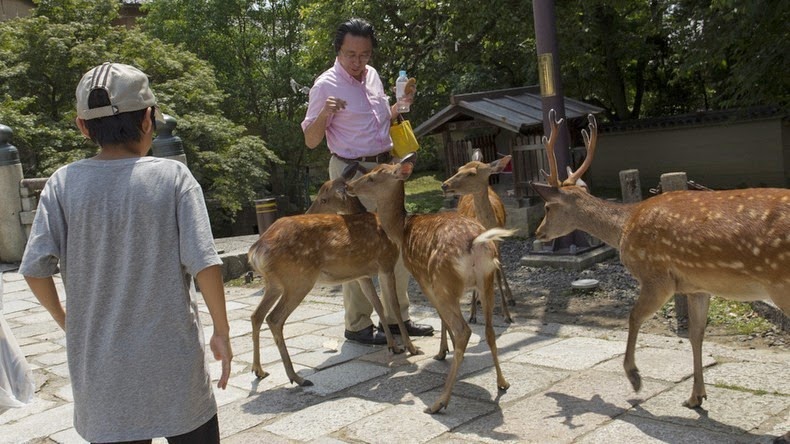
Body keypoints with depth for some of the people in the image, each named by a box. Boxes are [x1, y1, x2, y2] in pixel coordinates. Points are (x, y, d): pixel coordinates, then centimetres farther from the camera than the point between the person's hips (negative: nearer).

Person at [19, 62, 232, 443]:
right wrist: (221, 332, -3)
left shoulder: (63, 183, -5)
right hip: (173, 360, -2)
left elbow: (35, 269, -6)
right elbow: (204, 264, -15)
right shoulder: (173, 176, -11)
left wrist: (63, 318, 12)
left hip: (101, 369, 2)